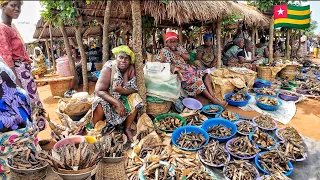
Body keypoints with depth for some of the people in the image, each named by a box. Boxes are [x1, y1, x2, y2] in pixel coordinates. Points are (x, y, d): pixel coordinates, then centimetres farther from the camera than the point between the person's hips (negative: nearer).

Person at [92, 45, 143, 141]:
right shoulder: (109, 67, -22)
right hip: (105, 96, -3)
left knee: (136, 100, -23)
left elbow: (134, 89, -15)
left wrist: (121, 90, -36)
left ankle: (127, 129, -4)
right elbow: (99, 90, -26)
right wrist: (117, 103, -34)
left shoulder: (131, 69, -14)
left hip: (123, 97, 3)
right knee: (101, 105, -32)